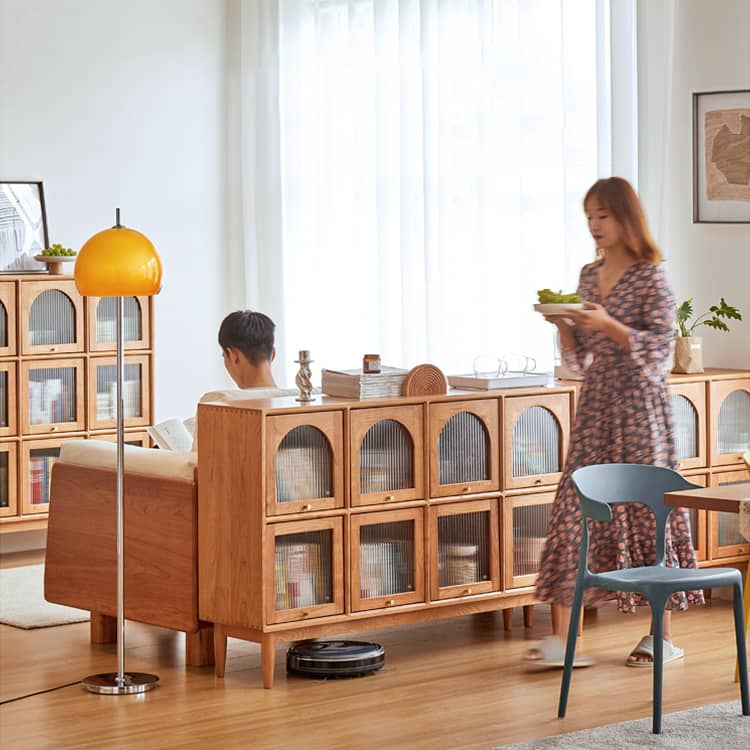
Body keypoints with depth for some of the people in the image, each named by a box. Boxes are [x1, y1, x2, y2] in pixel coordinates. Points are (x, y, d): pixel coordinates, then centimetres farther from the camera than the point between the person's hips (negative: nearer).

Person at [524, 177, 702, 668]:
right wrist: (563, 324, -2)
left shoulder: (651, 277, -6)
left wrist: (609, 325, -22)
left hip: (640, 407, -6)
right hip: (595, 406, 6)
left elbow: (661, 347, -13)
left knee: (648, 508, 0)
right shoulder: (589, 277, 13)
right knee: (575, 508, -2)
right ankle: (562, 638, -3)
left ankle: (664, 636, 11)